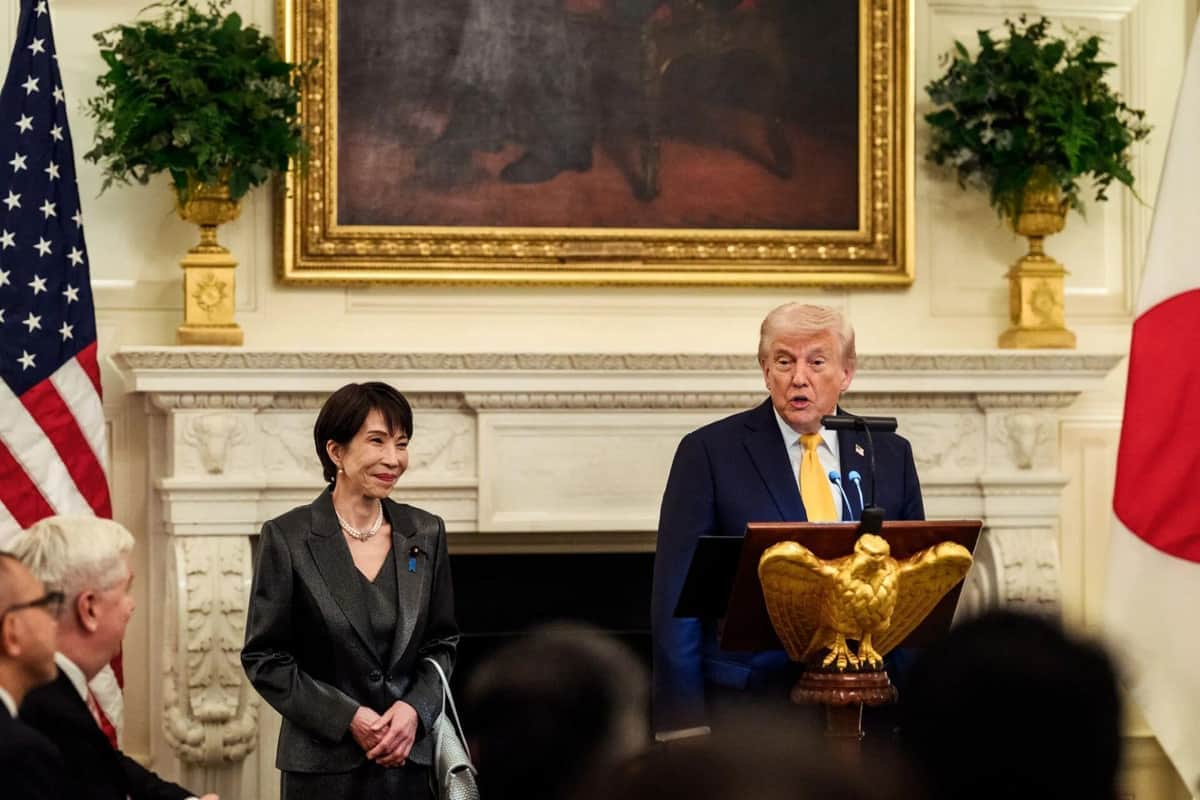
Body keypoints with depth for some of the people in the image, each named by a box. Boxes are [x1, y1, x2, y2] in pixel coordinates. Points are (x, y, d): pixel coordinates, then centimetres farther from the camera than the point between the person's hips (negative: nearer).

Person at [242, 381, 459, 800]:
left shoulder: (426, 533, 6)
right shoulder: (287, 537, -5)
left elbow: (442, 644, 11)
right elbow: (263, 658, -5)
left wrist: (415, 709, -7)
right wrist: (348, 718, -13)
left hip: (410, 759, 3)